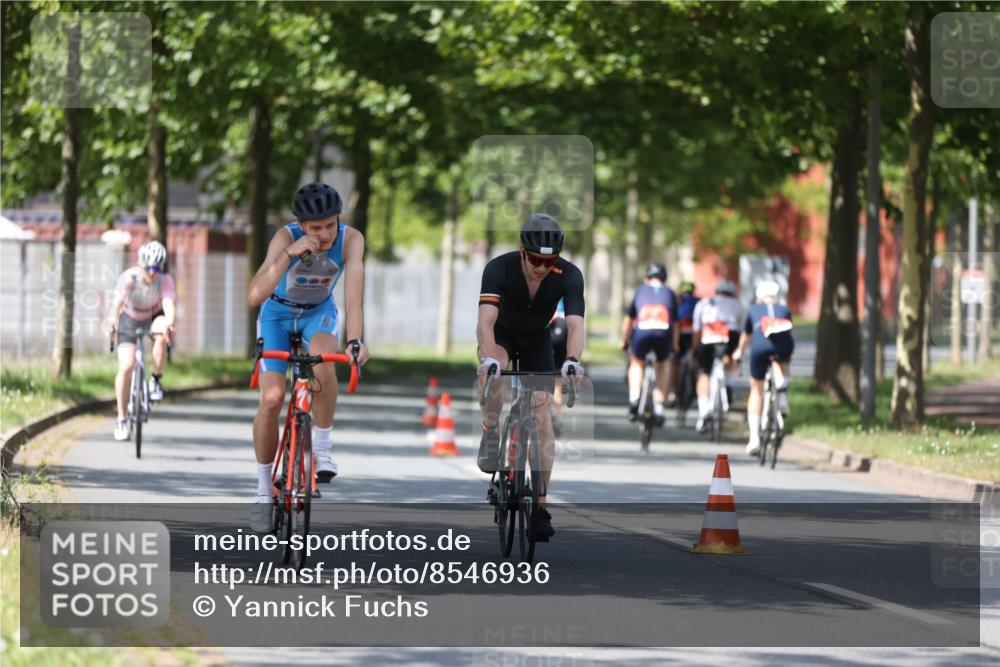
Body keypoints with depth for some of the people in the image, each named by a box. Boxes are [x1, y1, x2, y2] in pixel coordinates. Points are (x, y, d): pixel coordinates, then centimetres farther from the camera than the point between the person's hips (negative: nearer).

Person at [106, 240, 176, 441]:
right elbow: (117, 302, -41)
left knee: (161, 334, -36)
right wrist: (112, 320, -62)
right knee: (126, 367, -15)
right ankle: (121, 420, -3)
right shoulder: (129, 278, -28)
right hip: (130, 318, -1)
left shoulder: (165, 280, -25)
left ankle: (156, 381, -16)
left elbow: (170, 305, -39)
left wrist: (169, 323, -60)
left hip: (154, 317, 1)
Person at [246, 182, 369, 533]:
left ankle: (322, 449, -15)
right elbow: (255, 295, -42)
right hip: (279, 311, -1)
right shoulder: (286, 237, -31)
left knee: (323, 362, -34)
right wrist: (290, 254, -52)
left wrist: (355, 340, -54)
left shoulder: (351, 240, -27)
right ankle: (263, 490, 3)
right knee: (271, 398, -13)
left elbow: (353, 296, -37)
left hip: (319, 311, 1)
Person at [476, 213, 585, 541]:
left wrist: (572, 361, -57)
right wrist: (488, 359, -59)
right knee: (494, 370, -37)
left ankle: (540, 506, -2)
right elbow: (486, 320, -42)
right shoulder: (499, 268, -32)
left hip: (537, 341, 1)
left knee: (542, 419, -8)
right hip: (502, 334, -1)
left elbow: (575, 325, -38)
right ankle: (491, 438, -14)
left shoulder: (569, 276, -28)